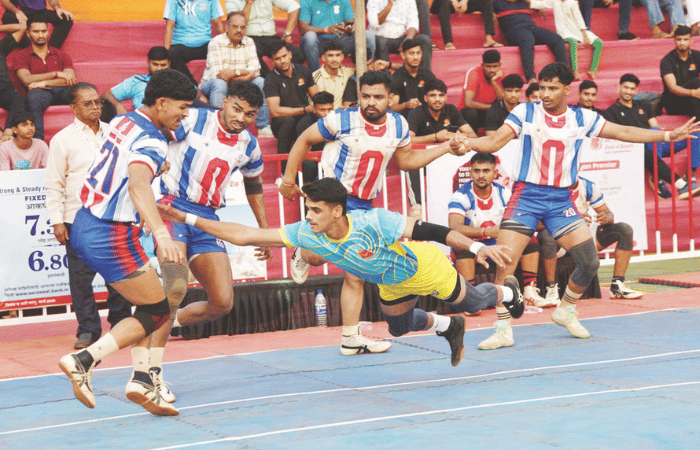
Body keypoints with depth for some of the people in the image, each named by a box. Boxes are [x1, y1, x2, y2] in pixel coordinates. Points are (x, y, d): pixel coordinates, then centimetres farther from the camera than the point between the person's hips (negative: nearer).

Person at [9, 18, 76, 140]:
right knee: (33, 97, -40)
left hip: (62, 91, 2)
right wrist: (56, 74, -2)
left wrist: (45, 83, -9)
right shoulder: (21, 56, 18)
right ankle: (37, 141, -50)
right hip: (40, 93, -2)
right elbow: (26, 80, 0)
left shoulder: (61, 55, 24)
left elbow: (70, 80, 7)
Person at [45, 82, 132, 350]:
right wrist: (57, 221, -6)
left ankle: (121, 324, 17)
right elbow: (54, 185, 1)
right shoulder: (62, 140, 0)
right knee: (81, 275, -2)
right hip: (78, 219, -3)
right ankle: (88, 329, 8)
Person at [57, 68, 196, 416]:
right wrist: (161, 234, -51)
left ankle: (141, 378, 11)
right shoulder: (151, 143, -19)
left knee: (148, 302, 18)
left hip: (85, 225, 10)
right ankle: (83, 361, -6)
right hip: (110, 235, -10)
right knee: (156, 311, 1)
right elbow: (138, 186, -38)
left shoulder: (122, 121, 8)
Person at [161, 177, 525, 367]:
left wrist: (476, 247, -40)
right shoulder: (306, 234, -30)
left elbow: (429, 231, -36)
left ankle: (506, 291, 51)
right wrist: (188, 219, -36)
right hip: (392, 283, 5)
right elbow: (244, 236, -31)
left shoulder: (374, 223, -44)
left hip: (426, 268, -5)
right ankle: (447, 327, 52)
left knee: (469, 303, 18)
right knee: (398, 328, 24)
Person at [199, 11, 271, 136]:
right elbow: (217, 74, -24)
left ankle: (263, 128, -14)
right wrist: (245, 75, -21)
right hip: (211, 85, -4)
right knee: (219, 83, -36)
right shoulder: (216, 43, -13)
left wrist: (235, 72, -28)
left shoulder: (249, 42, 2)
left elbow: (255, 70, -10)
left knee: (260, 81, -16)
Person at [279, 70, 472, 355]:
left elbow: (407, 160, 19)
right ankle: (302, 255, 15)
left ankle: (351, 339, 12)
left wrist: (447, 147, 13)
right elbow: (304, 140, -2)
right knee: (319, 255, -24)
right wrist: (289, 179, -4)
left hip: (364, 206, 5)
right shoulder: (342, 120, -14)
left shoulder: (398, 125, 2)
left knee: (356, 275, 6)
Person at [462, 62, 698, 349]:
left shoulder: (581, 119, 5)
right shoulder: (525, 113, -1)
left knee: (590, 262, -3)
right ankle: (503, 329, -3)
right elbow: (494, 142, -5)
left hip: (560, 199, 3)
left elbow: (624, 133, 9)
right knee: (505, 263, -15)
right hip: (526, 195, -3)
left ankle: (565, 311, 24)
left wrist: (669, 135, 5)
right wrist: (467, 143, -24)